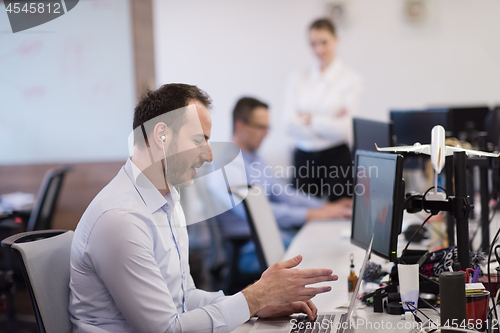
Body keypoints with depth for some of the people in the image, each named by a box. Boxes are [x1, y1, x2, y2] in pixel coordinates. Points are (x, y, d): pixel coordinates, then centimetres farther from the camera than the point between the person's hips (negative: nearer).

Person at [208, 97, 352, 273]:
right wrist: (310, 214, -26)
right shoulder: (226, 164, -14)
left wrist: (326, 207, 7)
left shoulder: (254, 158, 19)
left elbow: (283, 192, 22)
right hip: (251, 250, -10)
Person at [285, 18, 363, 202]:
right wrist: (328, 124, -10)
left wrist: (310, 119, -3)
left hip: (337, 158, -3)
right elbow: (291, 125, -4)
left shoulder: (351, 79, -2)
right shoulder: (298, 80, 8)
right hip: (304, 158, 3)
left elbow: (344, 129, -10)